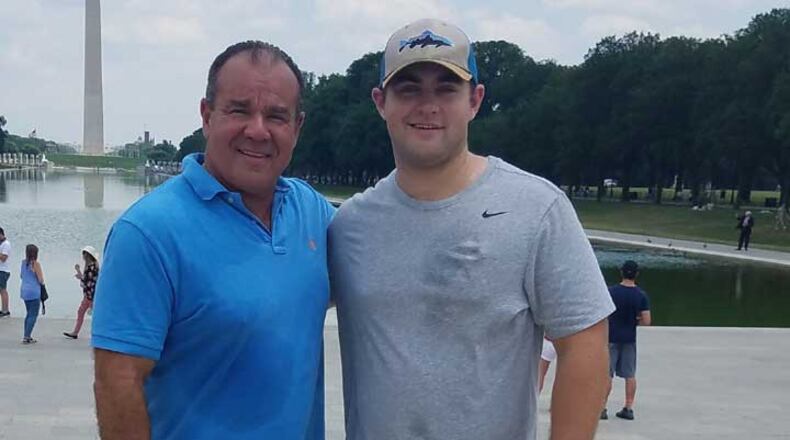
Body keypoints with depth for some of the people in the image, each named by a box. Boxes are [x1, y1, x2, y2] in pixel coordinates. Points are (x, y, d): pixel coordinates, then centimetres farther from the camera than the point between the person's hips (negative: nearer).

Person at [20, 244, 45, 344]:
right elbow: (41, 280, -13)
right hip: (34, 292, -8)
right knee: (33, 315, -1)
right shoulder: (36, 264, -14)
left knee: (29, 313, 19)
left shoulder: (23, 262, 6)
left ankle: (27, 336, 21)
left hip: (24, 290, 8)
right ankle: (27, 337, -5)